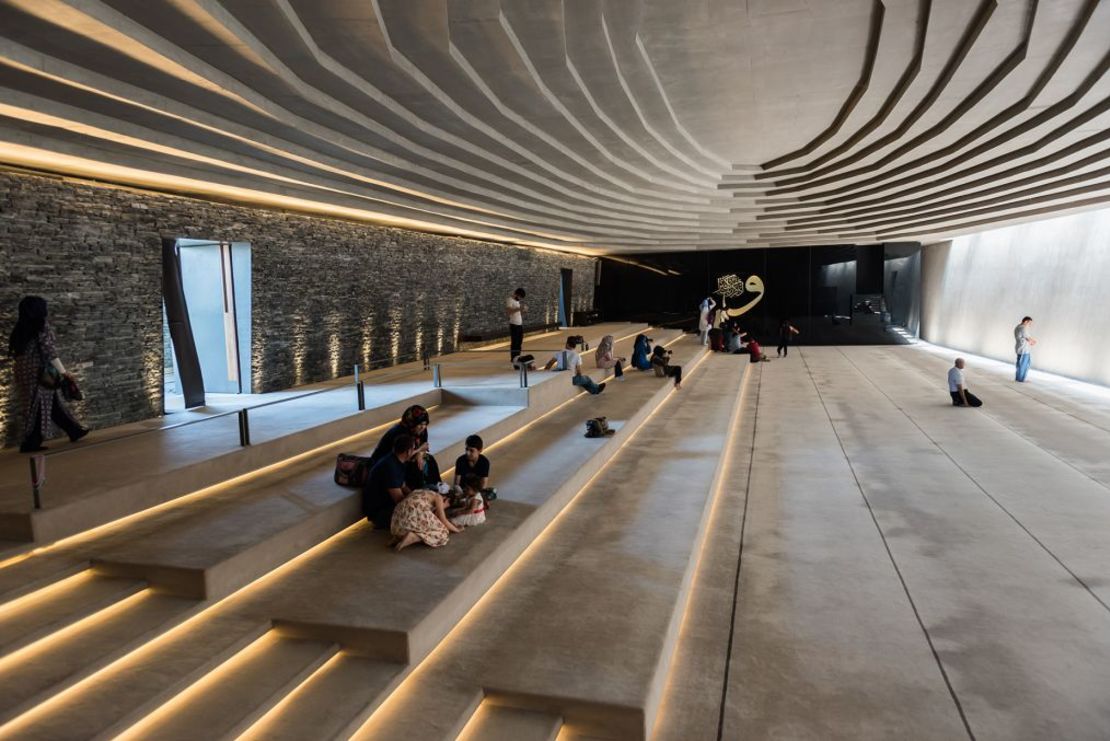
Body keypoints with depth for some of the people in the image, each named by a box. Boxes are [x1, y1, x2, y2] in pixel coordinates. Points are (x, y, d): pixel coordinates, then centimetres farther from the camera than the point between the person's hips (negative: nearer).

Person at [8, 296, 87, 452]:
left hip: (25, 372, 8)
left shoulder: (21, 328, 10)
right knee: (40, 407, 0)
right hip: (40, 372, -8)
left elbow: (15, 351, 15)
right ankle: (30, 443, 3)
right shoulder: (42, 326, -12)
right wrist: (63, 372, -15)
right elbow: (50, 352, -16)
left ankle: (74, 431, 23)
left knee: (54, 404, 14)